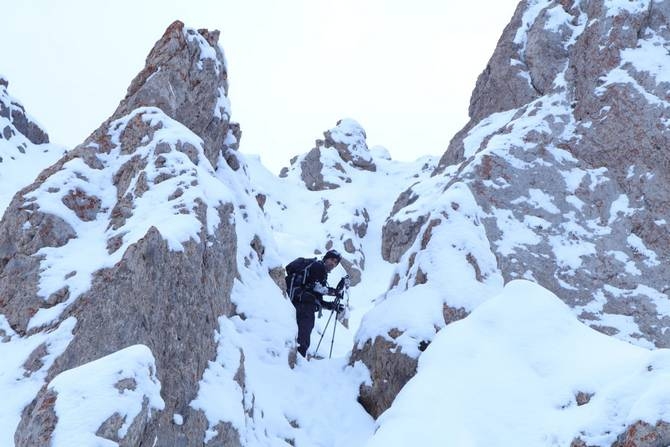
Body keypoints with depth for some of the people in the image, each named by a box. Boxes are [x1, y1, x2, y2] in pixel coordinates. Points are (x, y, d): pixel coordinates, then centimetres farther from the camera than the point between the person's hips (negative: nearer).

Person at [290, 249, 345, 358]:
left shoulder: (323, 275, 31)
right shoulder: (317, 266, 5)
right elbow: (316, 286, -11)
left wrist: (332, 306, 20)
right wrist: (333, 291, -3)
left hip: (308, 308, 9)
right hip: (303, 304, -9)